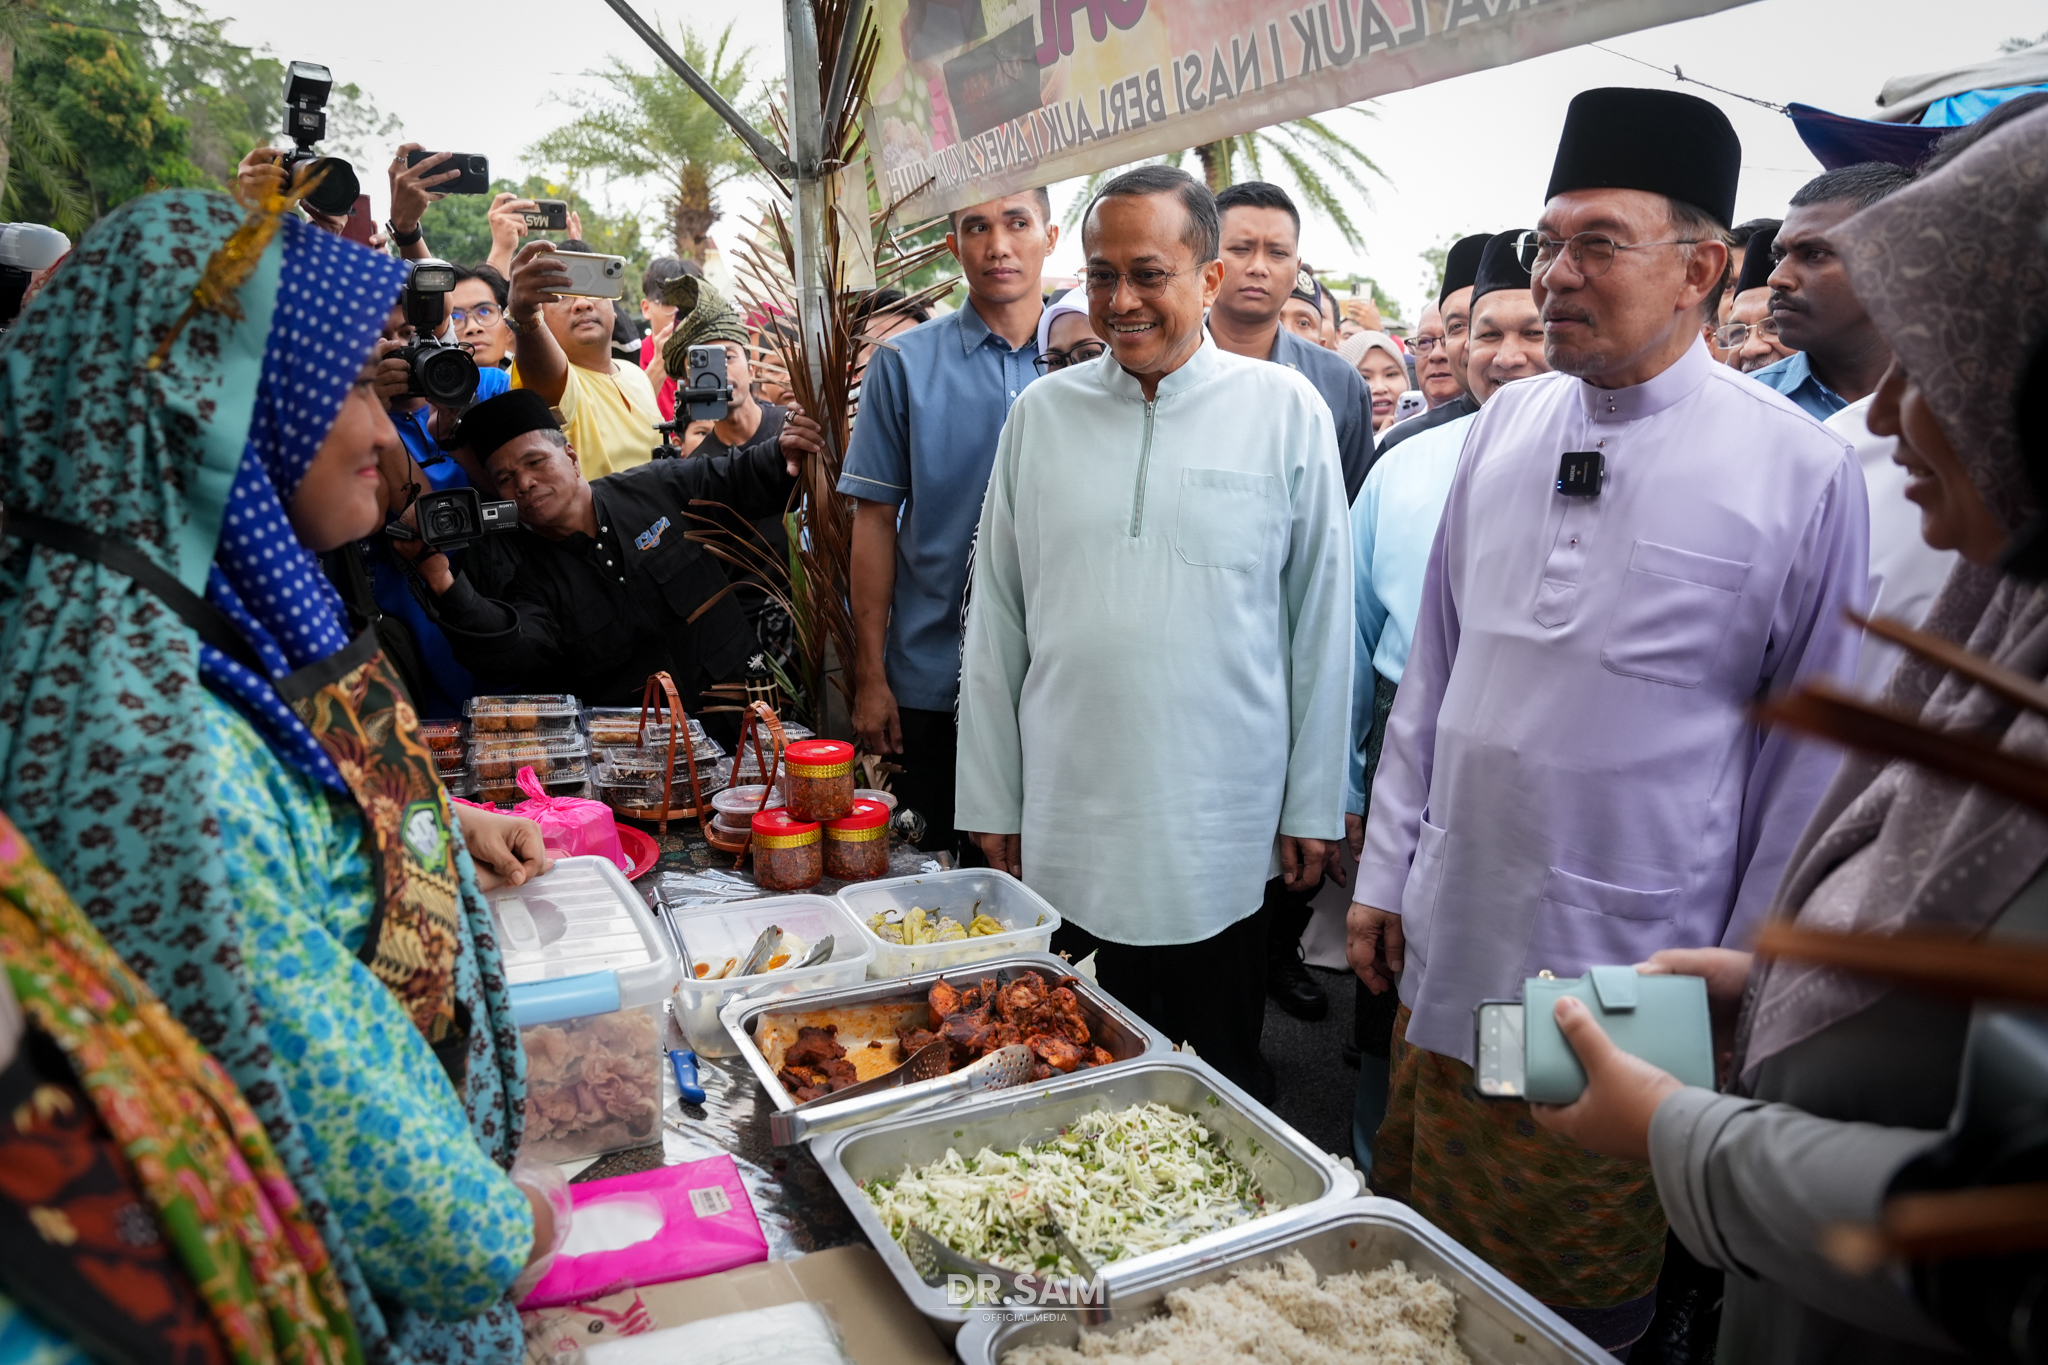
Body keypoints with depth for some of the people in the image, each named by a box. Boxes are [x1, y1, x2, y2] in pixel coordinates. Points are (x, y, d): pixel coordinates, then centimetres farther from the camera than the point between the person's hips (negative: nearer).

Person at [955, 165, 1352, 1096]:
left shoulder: (1286, 413, -4)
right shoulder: (1041, 413, 2)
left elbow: (1320, 623, 0)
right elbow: (996, 622, 5)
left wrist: (1313, 807, 1)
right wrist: (993, 802, 5)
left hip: (1221, 836, -1)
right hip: (1064, 832, 2)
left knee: (1217, 1090, 15)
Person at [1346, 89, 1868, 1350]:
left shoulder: (1803, 471, -11)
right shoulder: (1506, 425, 2)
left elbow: (1813, 756, -5)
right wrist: (1384, 869, 8)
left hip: (1628, 988, -4)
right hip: (1447, 954, 4)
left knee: (1582, 1306, 17)